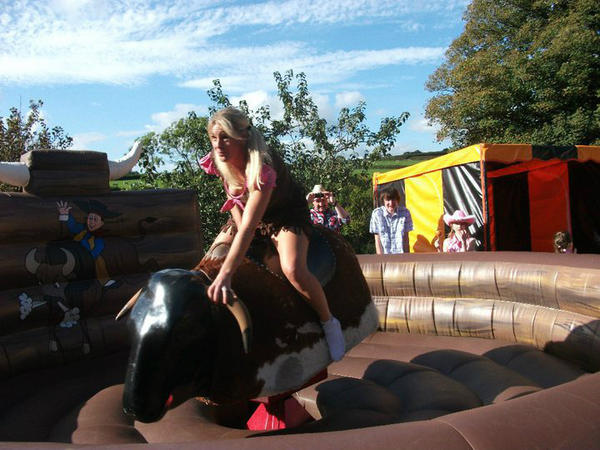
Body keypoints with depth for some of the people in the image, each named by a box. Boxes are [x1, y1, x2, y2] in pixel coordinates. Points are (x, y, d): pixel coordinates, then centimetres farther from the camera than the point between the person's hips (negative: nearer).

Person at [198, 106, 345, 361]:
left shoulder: (262, 167, -36)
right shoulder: (218, 162, -14)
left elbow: (249, 227, -45)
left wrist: (224, 276, -51)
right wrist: (239, 227, -11)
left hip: (287, 216, -7)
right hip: (250, 216, 7)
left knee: (293, 269, -32)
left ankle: (329, 323, -6)